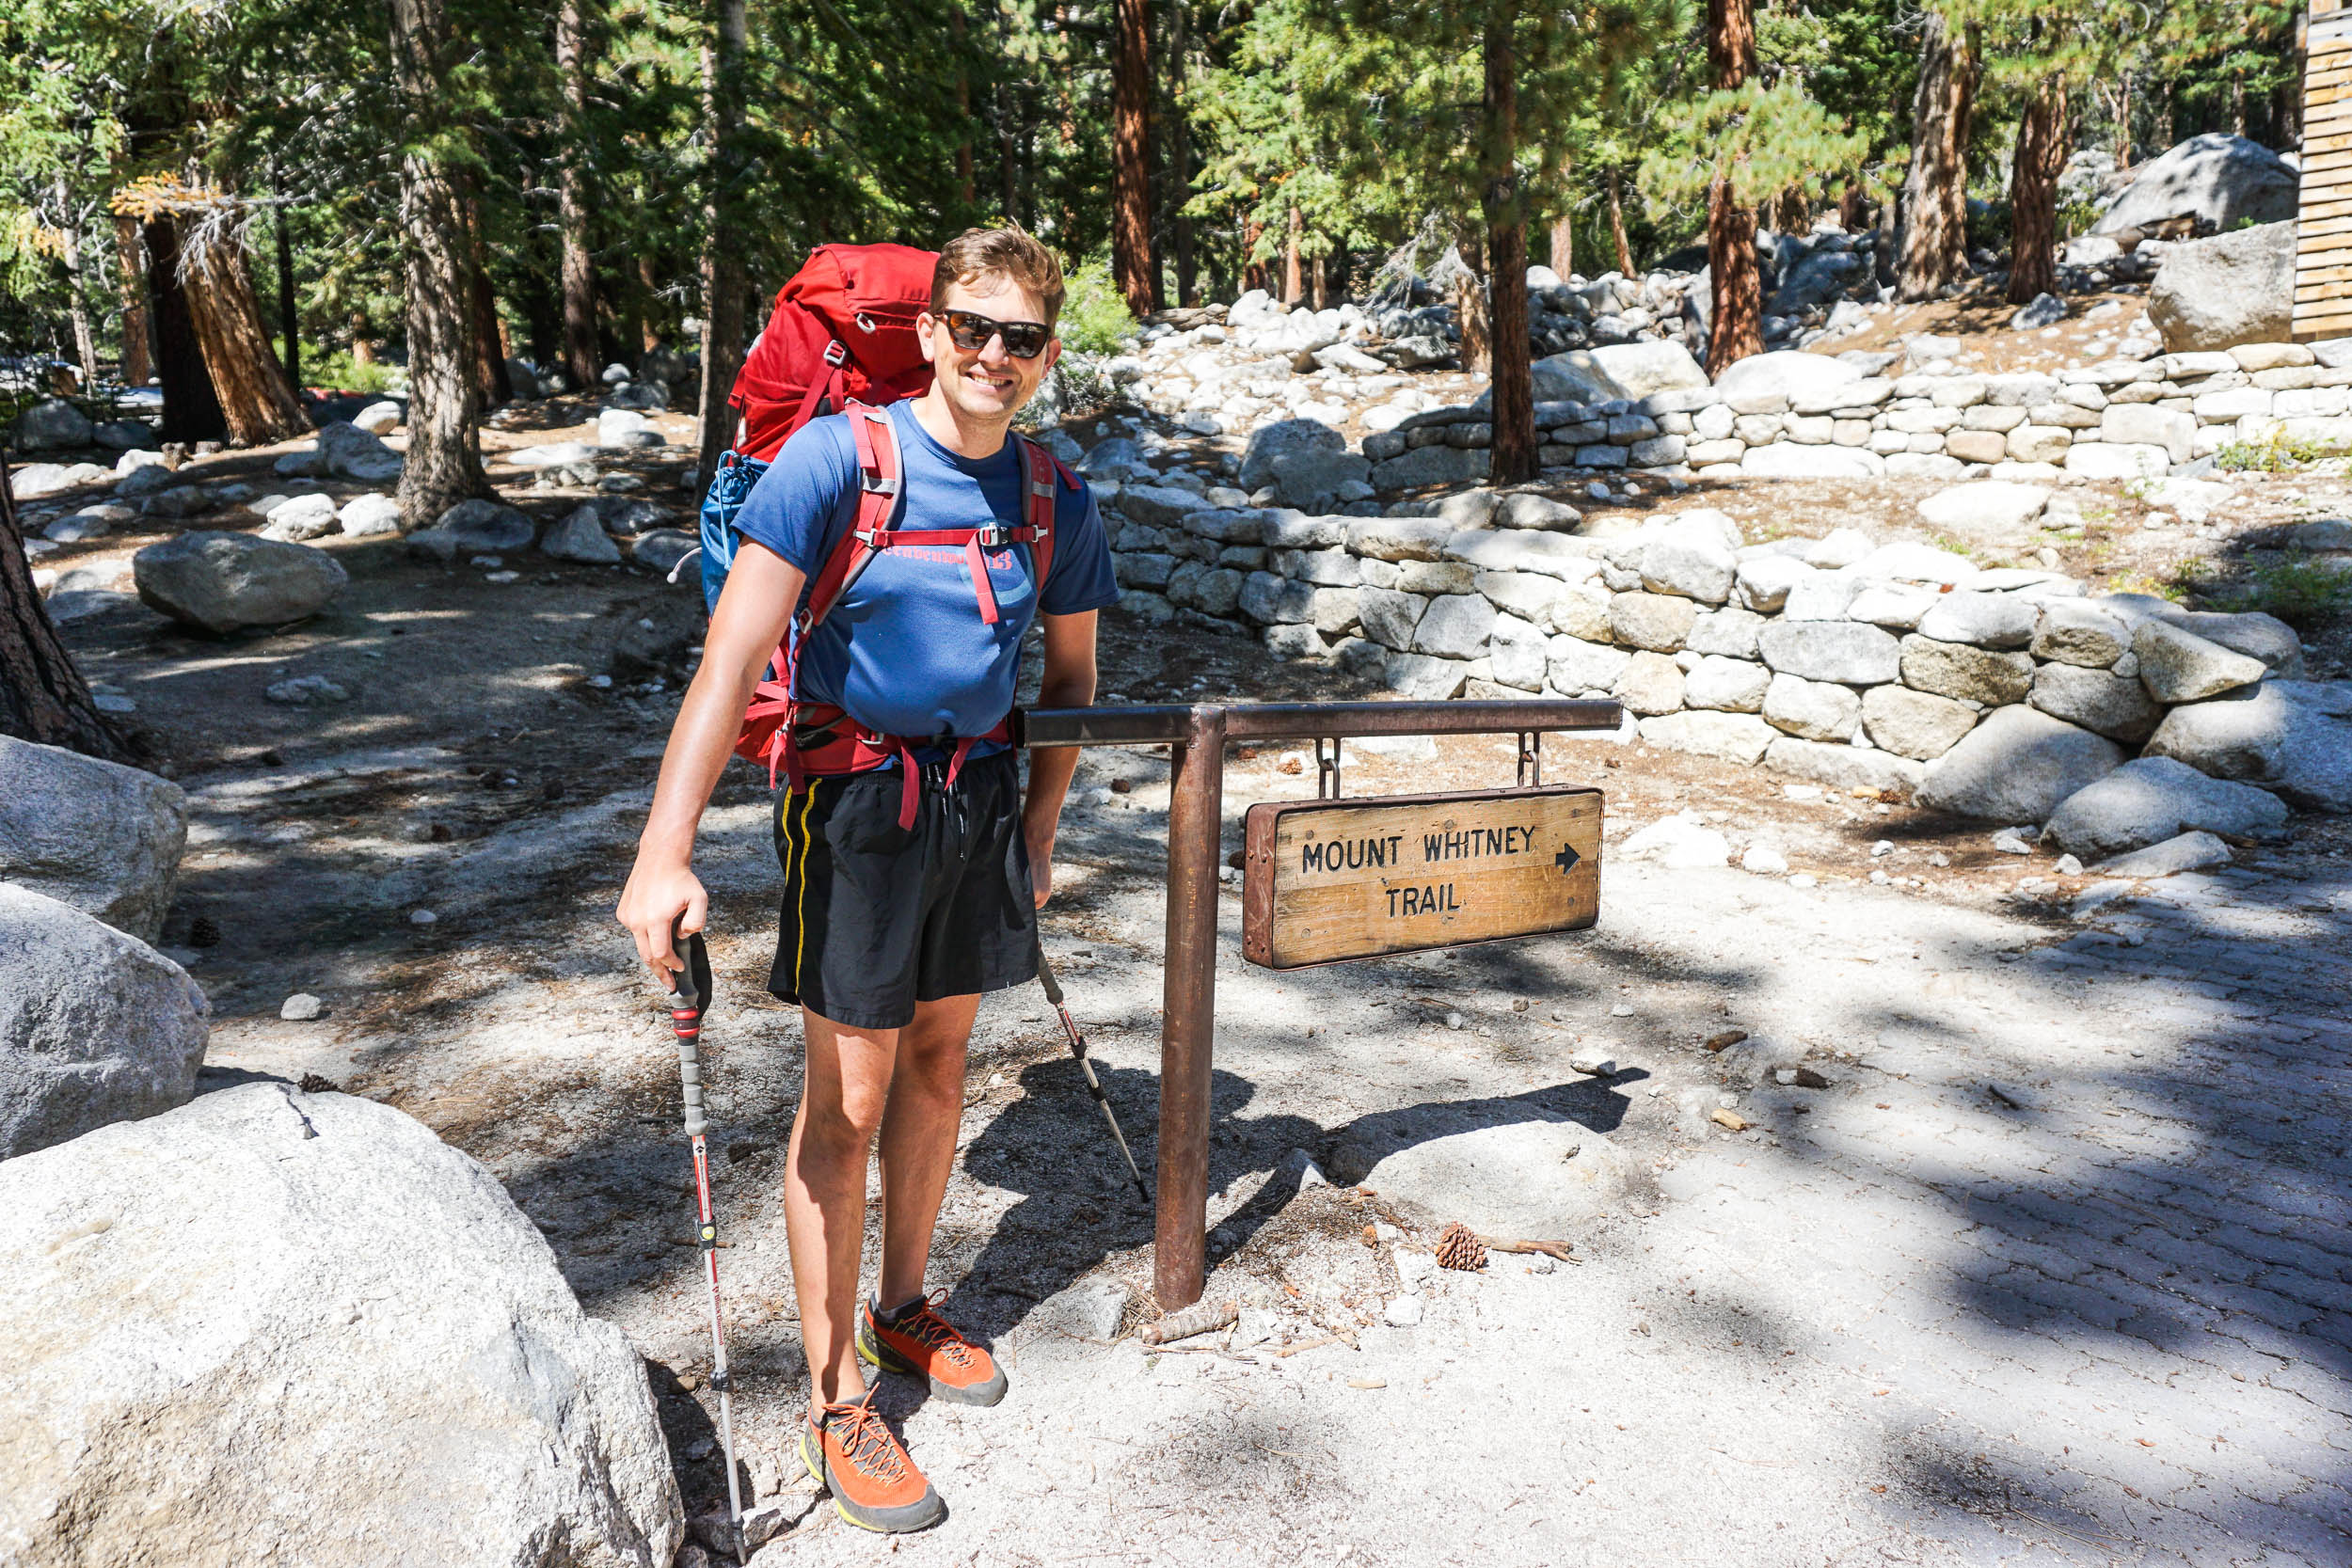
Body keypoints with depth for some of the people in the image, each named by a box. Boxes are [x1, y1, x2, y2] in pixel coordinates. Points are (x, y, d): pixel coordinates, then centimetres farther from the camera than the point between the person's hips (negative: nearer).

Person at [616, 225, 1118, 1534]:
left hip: (982, 801, 5)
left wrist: (1037, 836, 13)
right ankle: (837, 1401, 17)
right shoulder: (837, 458, -13)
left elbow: (1071, 679, 15)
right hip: (857, 800, -5)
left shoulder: (1059, 506, 2)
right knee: (847, 1100, 1)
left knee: (939, 1060, 17)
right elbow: (735, 654, -21)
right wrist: (667, 853, -27)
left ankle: (905, 1306, 39)